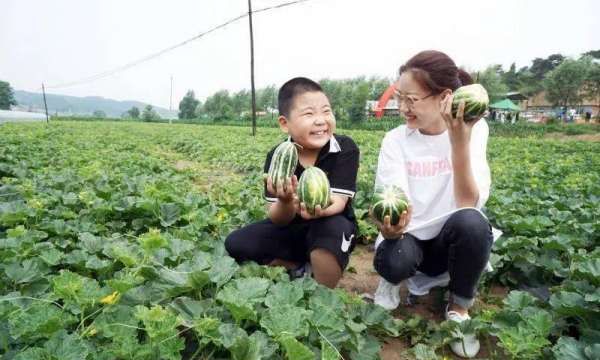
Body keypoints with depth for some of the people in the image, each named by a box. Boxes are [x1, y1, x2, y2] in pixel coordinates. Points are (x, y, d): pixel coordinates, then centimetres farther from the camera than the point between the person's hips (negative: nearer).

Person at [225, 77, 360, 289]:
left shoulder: (345, 149, -19)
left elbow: (338, 202, -25)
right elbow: (278, 219, -17)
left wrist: (320, 209, -50)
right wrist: (286, 202, -42)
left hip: (332, 230, -2)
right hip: (290, 229, 3)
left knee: (330, 225, -37)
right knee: (235, 244, -13)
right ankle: (303, 269, -1)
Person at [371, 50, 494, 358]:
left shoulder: (475, 129, -10)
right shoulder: (395, 141, -10)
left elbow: (469, 204, -23)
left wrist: (460, 144, -33)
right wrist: (389, 226, -43)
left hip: (452, 239, 1)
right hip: (409, 239, 0)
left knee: (471, 222, -33)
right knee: (394, 260, -34)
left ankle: (459, 306, -4)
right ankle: (393, 277, 6)